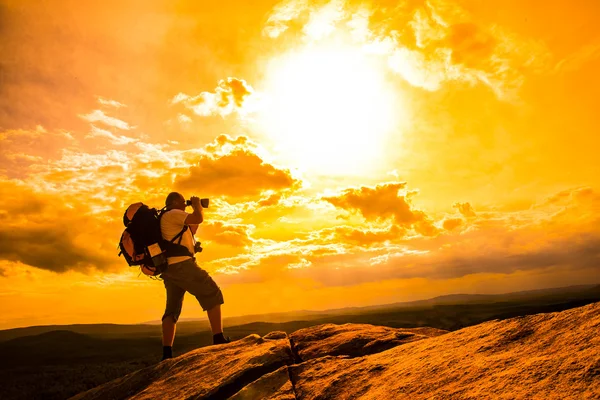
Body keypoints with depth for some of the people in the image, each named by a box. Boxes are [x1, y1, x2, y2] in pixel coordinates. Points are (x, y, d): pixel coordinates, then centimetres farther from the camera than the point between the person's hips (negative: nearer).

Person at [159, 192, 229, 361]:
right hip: (181, 264, -10)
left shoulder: (166, 218, 27)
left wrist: (197, 210, 29)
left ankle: (166, 353, 4)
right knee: (213, 295, -6)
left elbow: (190, 232, 34)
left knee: (172, 309, 9)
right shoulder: (172, 214, -3)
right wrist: (197, 205, 5)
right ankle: (219, 339, -12)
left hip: (169, 268, 10)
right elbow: (198, 219, -16)